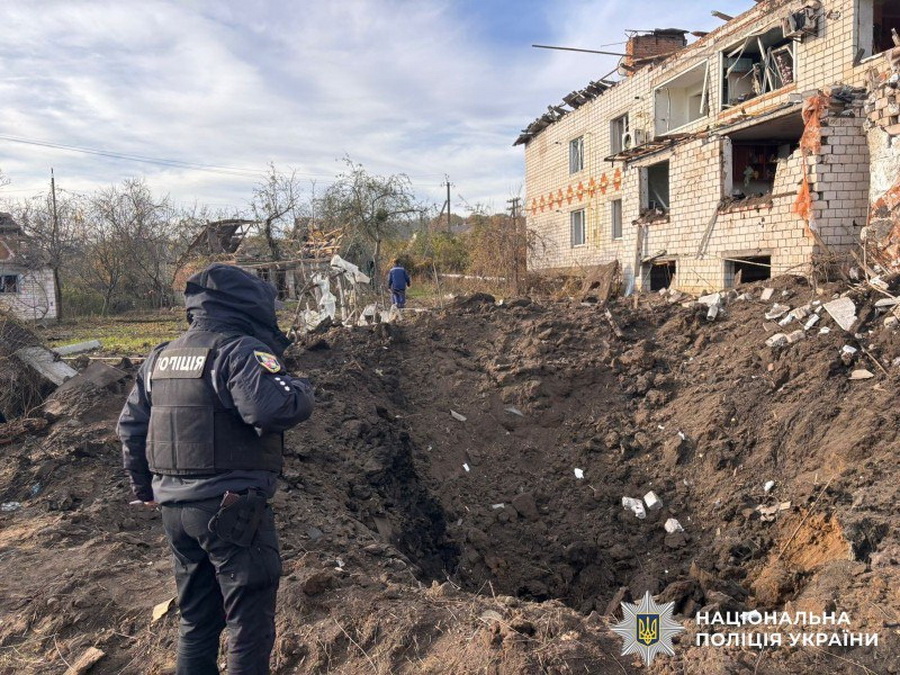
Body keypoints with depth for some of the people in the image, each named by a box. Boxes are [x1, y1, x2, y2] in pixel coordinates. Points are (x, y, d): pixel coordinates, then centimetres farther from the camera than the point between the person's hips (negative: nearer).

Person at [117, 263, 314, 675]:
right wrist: (301, 390, -9)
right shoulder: (240, 351, -15)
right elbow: (275, 409, -30)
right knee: (250, 625, 7)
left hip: (175, 509, 8)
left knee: (196, 620, 22)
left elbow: (131, 426, 17)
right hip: (233, 511, -8)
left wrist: (144, 486, 28)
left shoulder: (161, 357, 11)